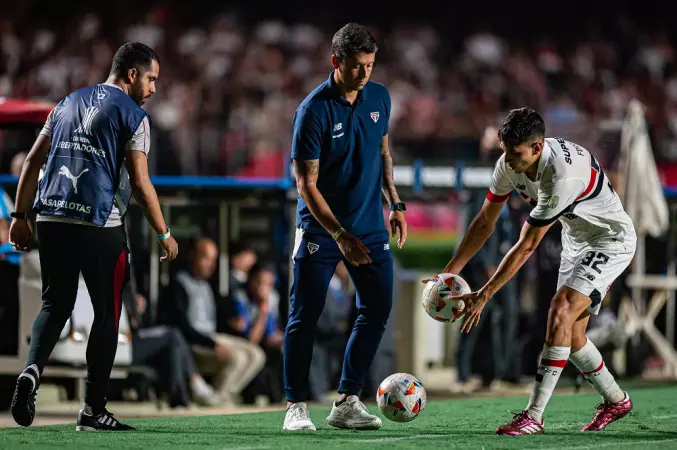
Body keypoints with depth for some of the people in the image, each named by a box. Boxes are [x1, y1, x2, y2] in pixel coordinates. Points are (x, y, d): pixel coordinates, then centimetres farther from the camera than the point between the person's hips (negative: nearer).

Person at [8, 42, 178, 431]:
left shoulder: (69, 104, 18)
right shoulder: (133, 116, -1)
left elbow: (33, 161, 16)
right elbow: (141, 184, -6)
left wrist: (21, 216, 20)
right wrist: (165, 234, 3)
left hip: (51, 219, 5)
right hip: (99, 224, -5)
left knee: (55, 306, 16)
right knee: (107, 314, 6)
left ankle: (32, 370, -12)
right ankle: (93, 410, 7)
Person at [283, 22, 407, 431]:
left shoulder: (379, 98, 0)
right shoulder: (314, 110, -17)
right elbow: (307, 184, -17)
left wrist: (395, 202, 13)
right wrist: (340, 235, -22)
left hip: (370, 227, 6)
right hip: (320, 228, -5)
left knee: (378, 309, 1)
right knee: (305, 316, -6)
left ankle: (347, 403, 9)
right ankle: (296, 406, 3)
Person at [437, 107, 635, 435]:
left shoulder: (562, 176, -37)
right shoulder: (510, 163, -14)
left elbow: (526, 247, -32)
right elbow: (485, 223, -1)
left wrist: (484, 295, -28)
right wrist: (449, 272, -7)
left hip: (612, 240, -8)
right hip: (576, 240, 8)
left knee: (561, 310, -24)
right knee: (571, 335, 7)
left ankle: (533, 416, -25)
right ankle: (615, 401, 30)